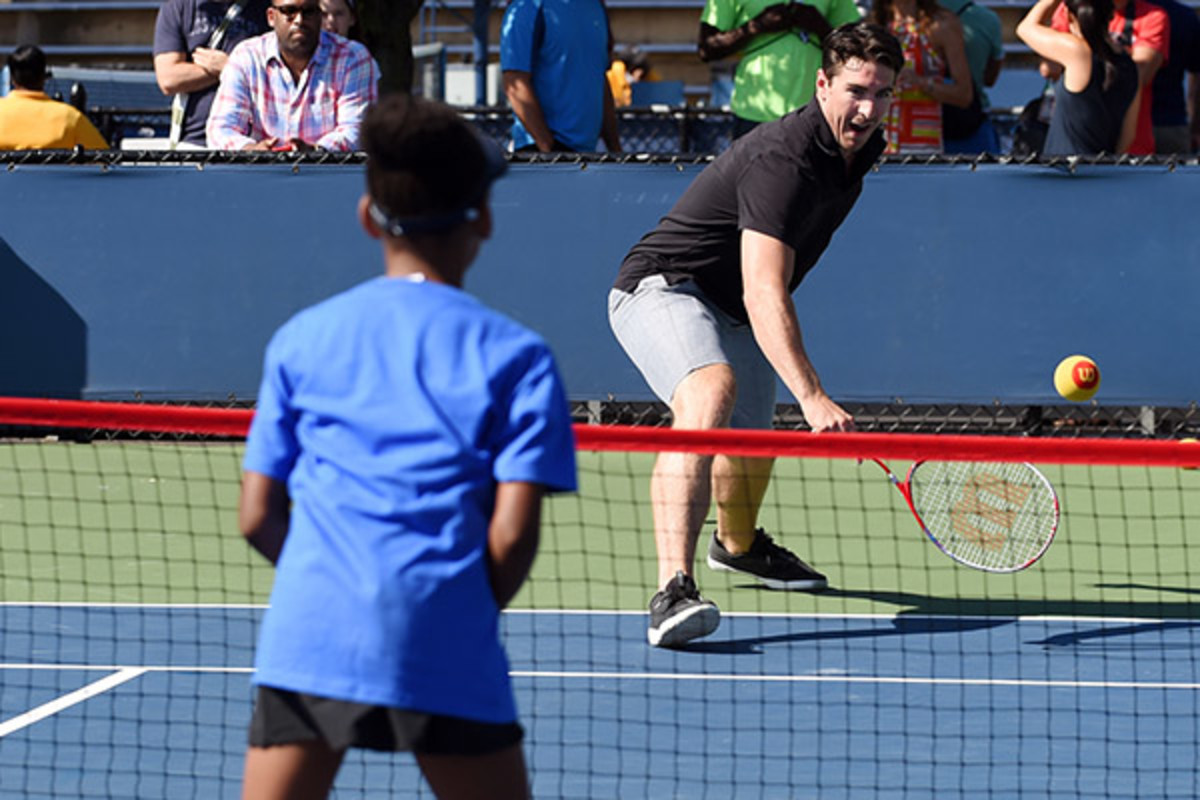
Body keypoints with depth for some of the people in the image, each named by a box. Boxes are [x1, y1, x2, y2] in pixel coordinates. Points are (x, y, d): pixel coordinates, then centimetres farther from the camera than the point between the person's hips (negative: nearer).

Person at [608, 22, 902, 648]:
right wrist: (812, 397, -50)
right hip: (662, 287, -10)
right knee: (710, 395, -38)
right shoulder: (784, 160, -30)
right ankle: (673, 590, -51)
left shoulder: (860, 150, 1)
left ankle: (738, 544, 63)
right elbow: (763, 294, -40)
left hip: (730, 311, 10)